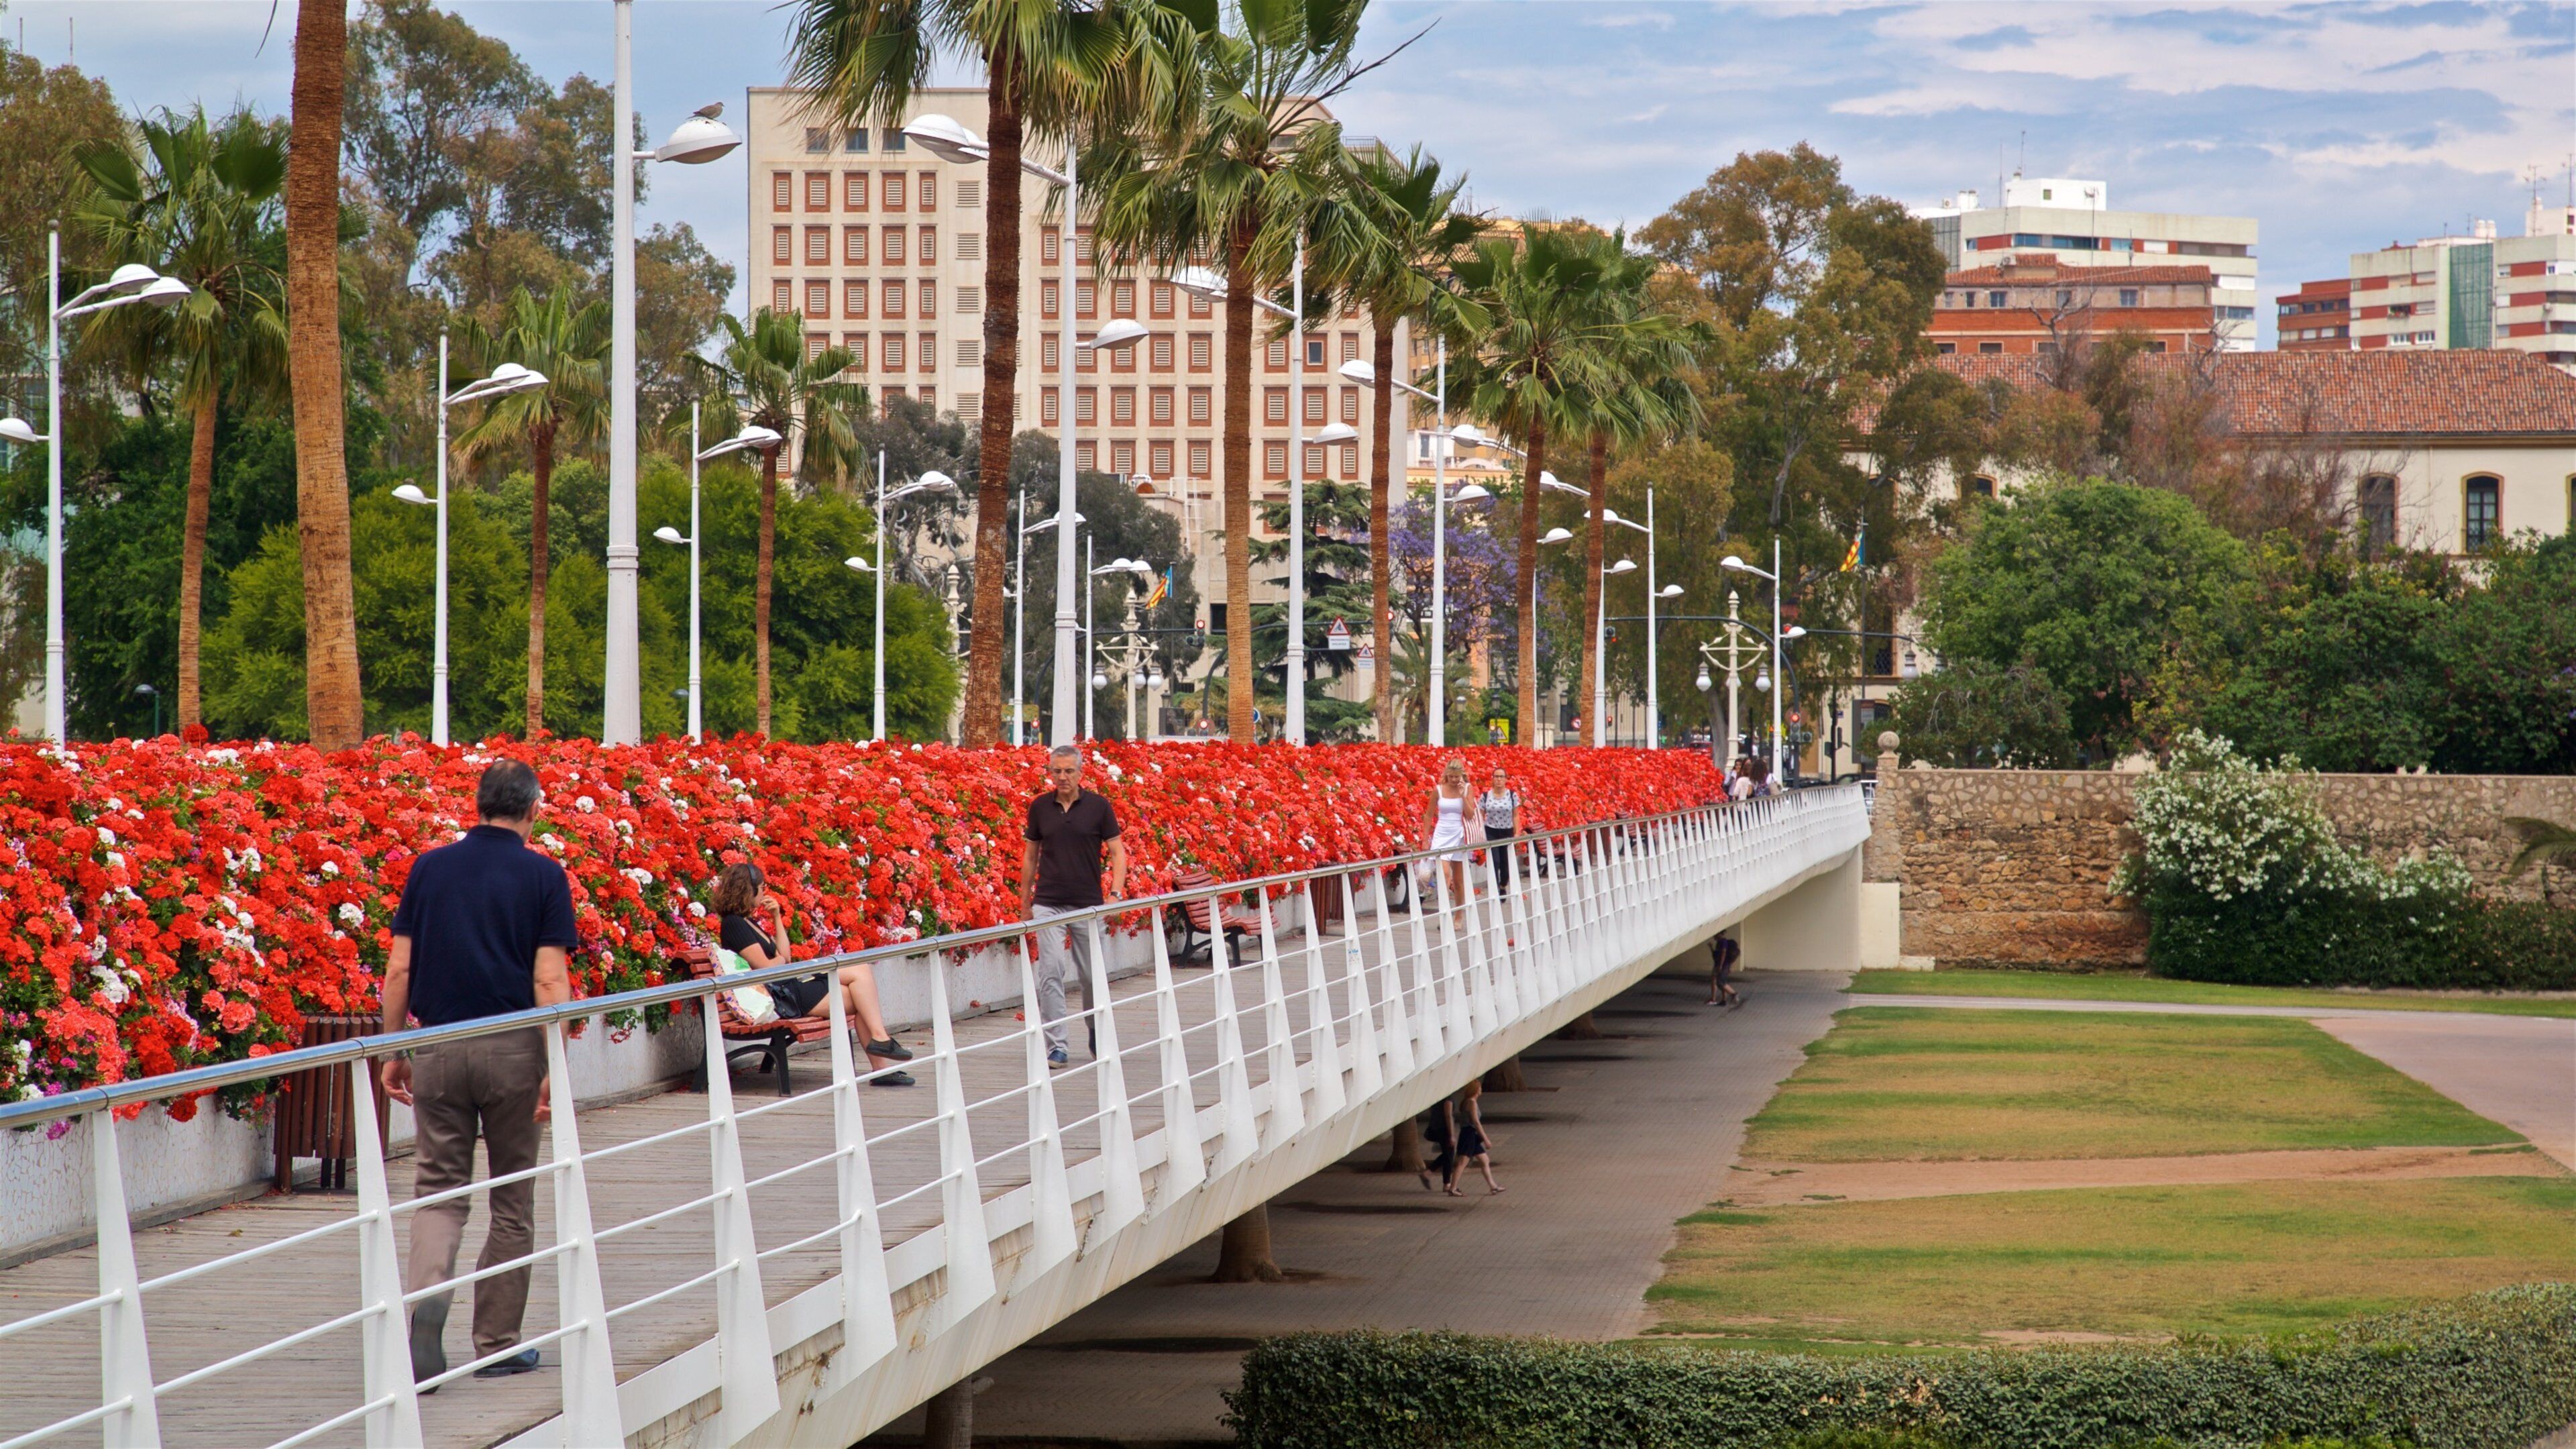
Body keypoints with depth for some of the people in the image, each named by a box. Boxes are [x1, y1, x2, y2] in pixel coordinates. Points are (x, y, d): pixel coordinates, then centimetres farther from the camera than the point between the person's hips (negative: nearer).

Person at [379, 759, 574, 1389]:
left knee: (439, 1189, 8)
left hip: (437, 1045, 2)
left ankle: (426, 1293, -20)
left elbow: (399, 970, 3)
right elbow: (550, 981, -11)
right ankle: (497, 1344, 17)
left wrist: (394, 1053, 10)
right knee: (513, 1197, 11)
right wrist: (556, 1070, -10)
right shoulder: (543, 876, -4)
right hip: (512, 1049, -2)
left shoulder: (429, 868, 4)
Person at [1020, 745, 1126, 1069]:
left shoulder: (1098, 806, -1)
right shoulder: (1040, 808, 4)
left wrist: (1115, 893, -13)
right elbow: (1031, 853, 14)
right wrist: (1025, 900, 14)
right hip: (1048, 904, 1)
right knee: (1051, 973, -10)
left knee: (1092, 976, 8)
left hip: (1088, 904, -1)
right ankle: (1057, 1047, -9)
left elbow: (1117, 851, 1)